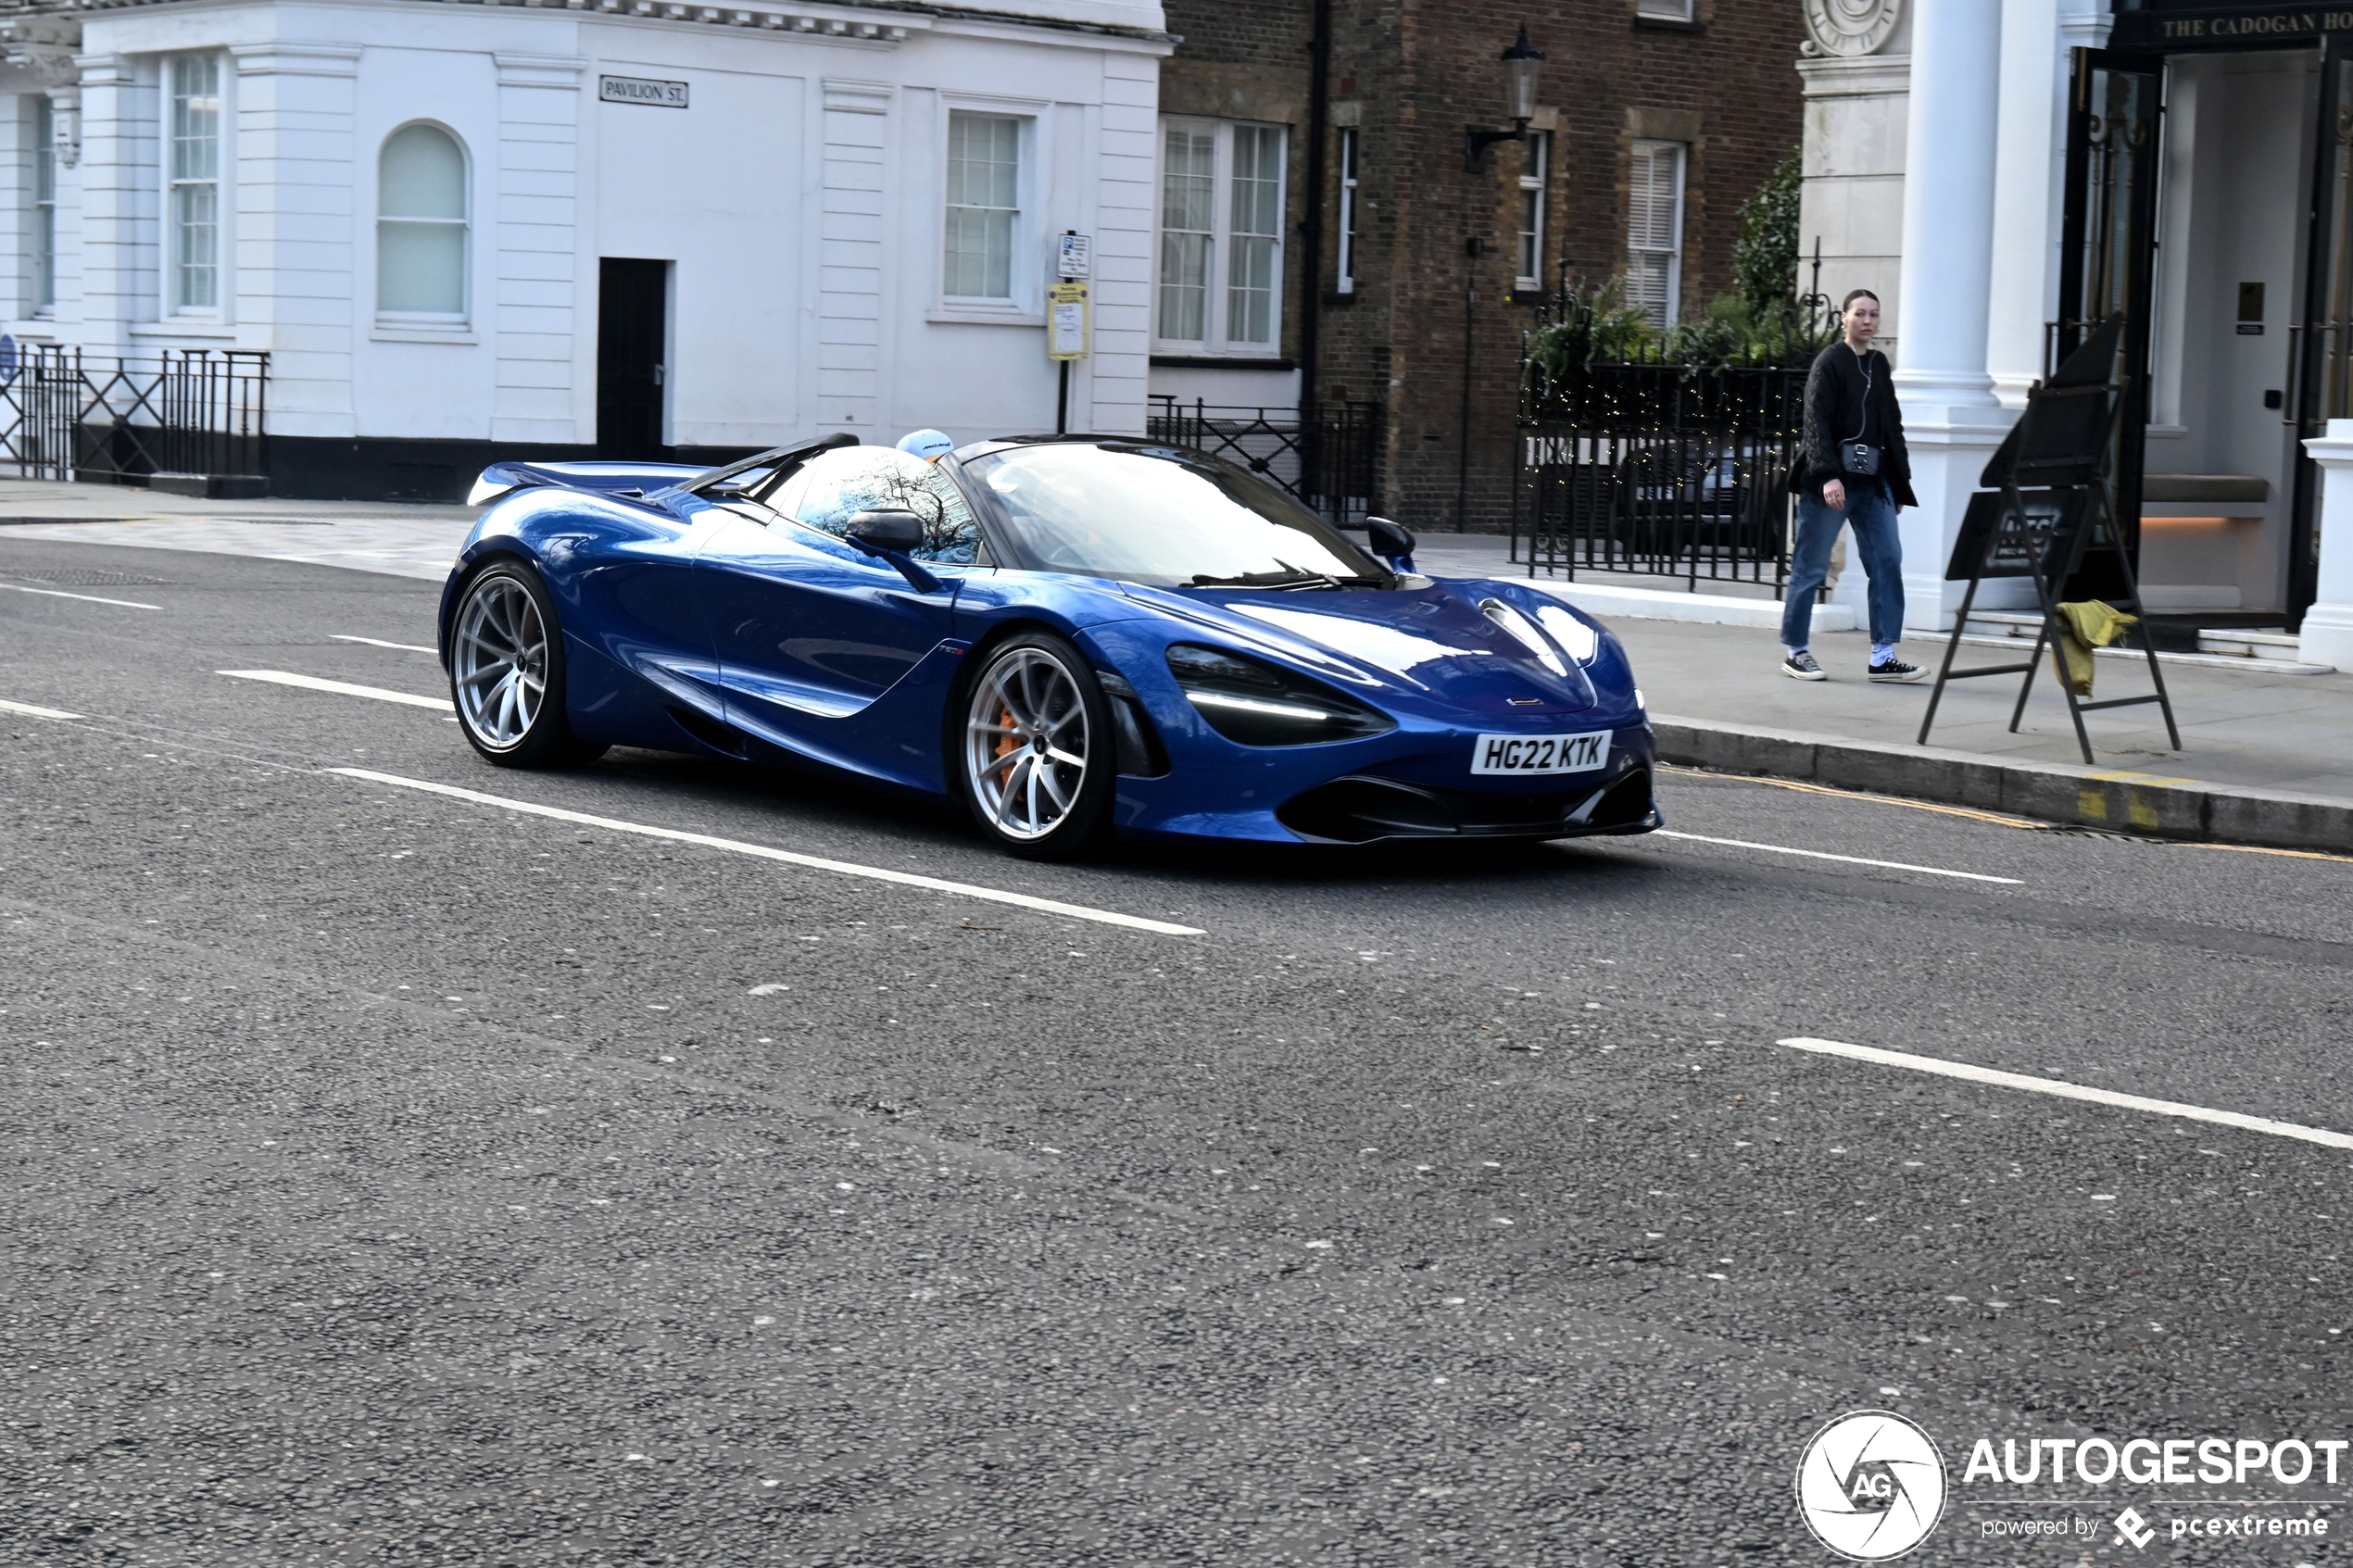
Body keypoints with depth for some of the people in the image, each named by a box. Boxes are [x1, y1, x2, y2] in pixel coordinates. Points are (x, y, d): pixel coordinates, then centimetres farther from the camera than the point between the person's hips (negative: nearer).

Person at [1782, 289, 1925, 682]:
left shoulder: (1878, 364, 16)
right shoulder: (1829, 362, -4)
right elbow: (1817, 423, -12)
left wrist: (1900, 478, 16)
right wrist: (1827, 476, -22)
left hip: (1873, 481, 6)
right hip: (1832, 481, -6)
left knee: (1887, 562, -1)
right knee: (1811, 567, 0)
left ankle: (1883, 656, 1)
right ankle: (1795, 651, 9)